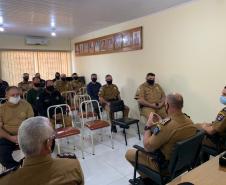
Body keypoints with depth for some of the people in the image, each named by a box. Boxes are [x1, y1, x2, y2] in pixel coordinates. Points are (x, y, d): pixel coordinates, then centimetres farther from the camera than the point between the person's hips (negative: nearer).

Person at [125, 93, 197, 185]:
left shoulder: (165, 126, -36)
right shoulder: (189, 121, -10)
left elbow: (147, 147, -24)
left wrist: (148, 126, -15)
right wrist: (161, 122, 4)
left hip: (164, 164, -7)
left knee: (129, 153, 11)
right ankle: (147, 177, 37)